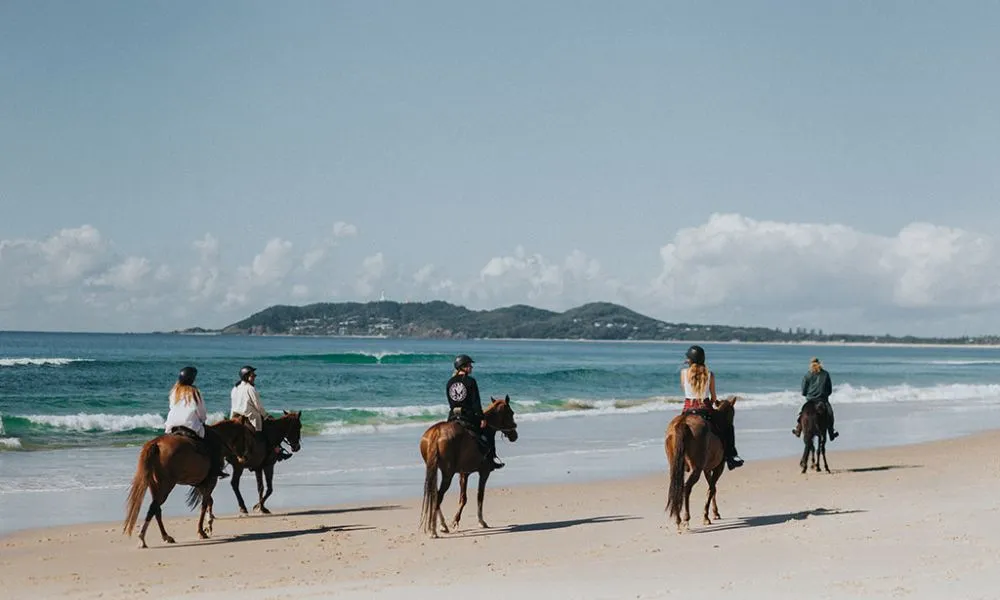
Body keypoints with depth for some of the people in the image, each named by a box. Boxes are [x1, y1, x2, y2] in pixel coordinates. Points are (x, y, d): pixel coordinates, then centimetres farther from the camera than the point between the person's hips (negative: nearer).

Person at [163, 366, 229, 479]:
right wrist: (203, 420, 19)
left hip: (172, 426, 6)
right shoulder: (194, 392, -6)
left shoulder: (174, 391, 9)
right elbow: (201, 411, -1)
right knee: (215, 439, 1)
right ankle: (216, 469, -6)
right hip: (191, 425, -6)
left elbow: (172, 408, 17)